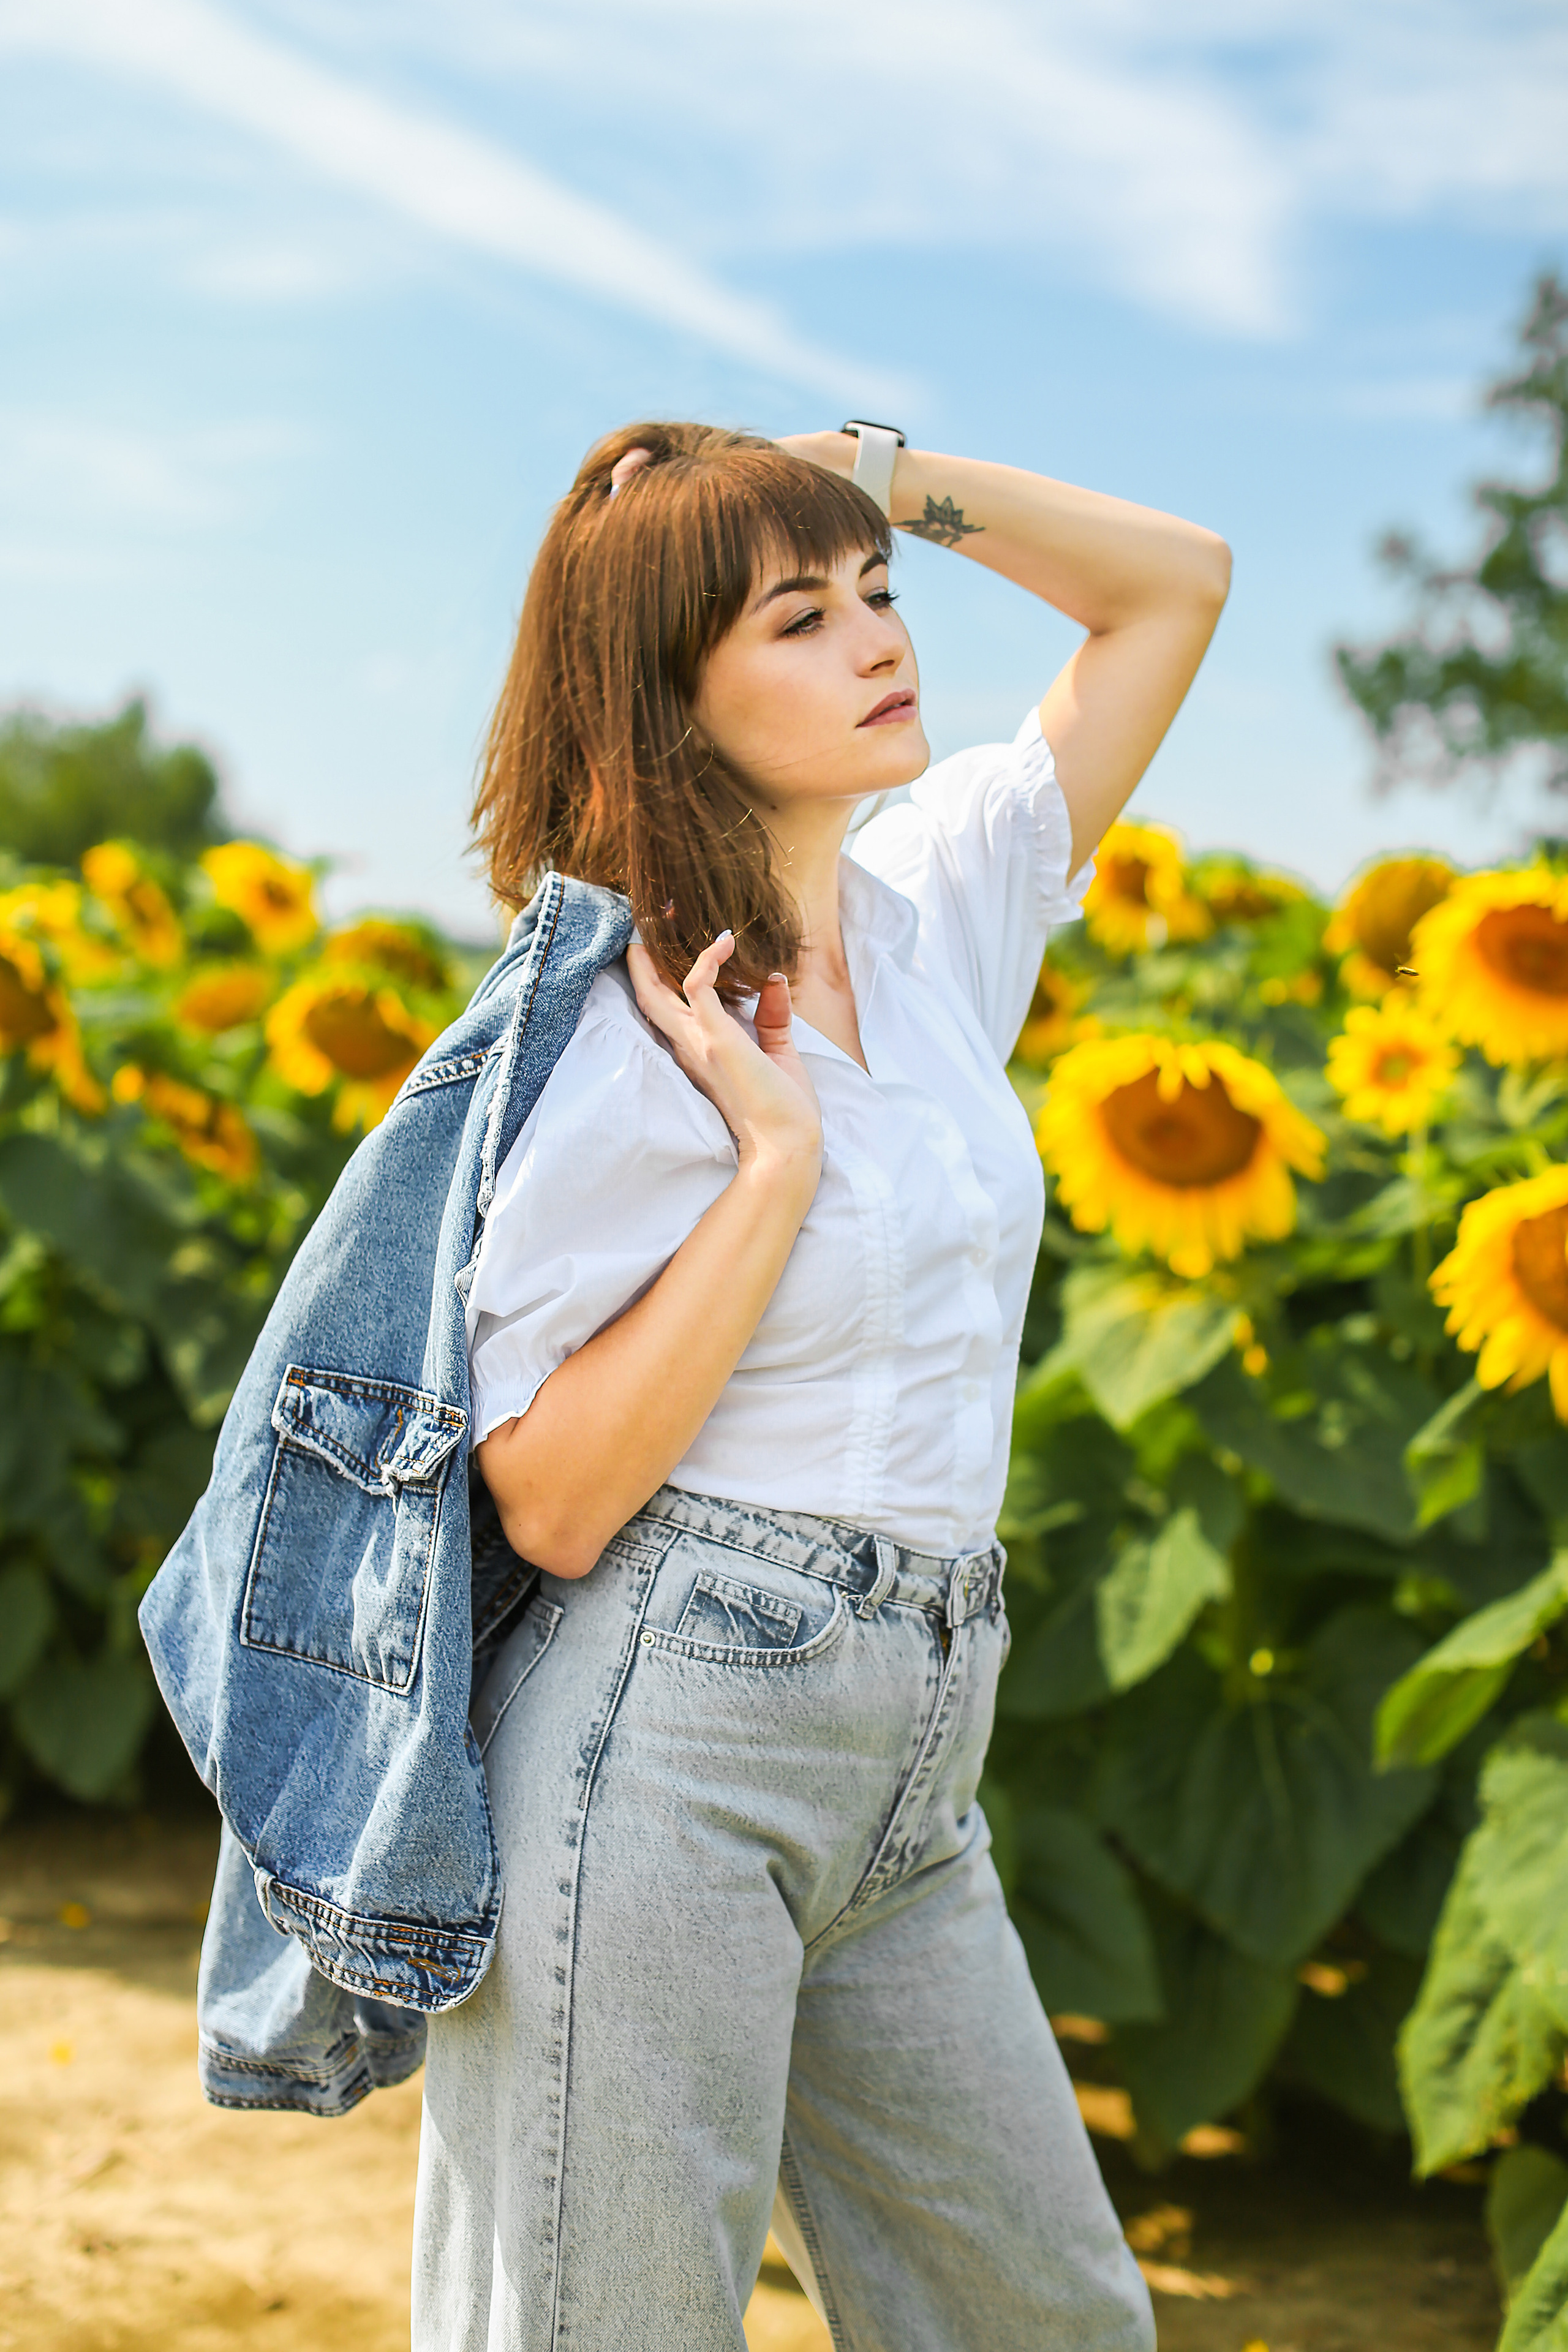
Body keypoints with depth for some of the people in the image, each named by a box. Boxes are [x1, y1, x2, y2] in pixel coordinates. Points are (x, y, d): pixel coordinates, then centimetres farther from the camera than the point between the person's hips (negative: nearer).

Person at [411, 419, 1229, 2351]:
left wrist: (889, 473, 4)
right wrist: (778, 1155, -18)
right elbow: (555, 1500, -16)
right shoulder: (627, 1040, -11)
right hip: (661, 1740, -7)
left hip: (906, 1803, 7)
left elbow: (1179, 579, 16)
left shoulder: (942, 906, 8)